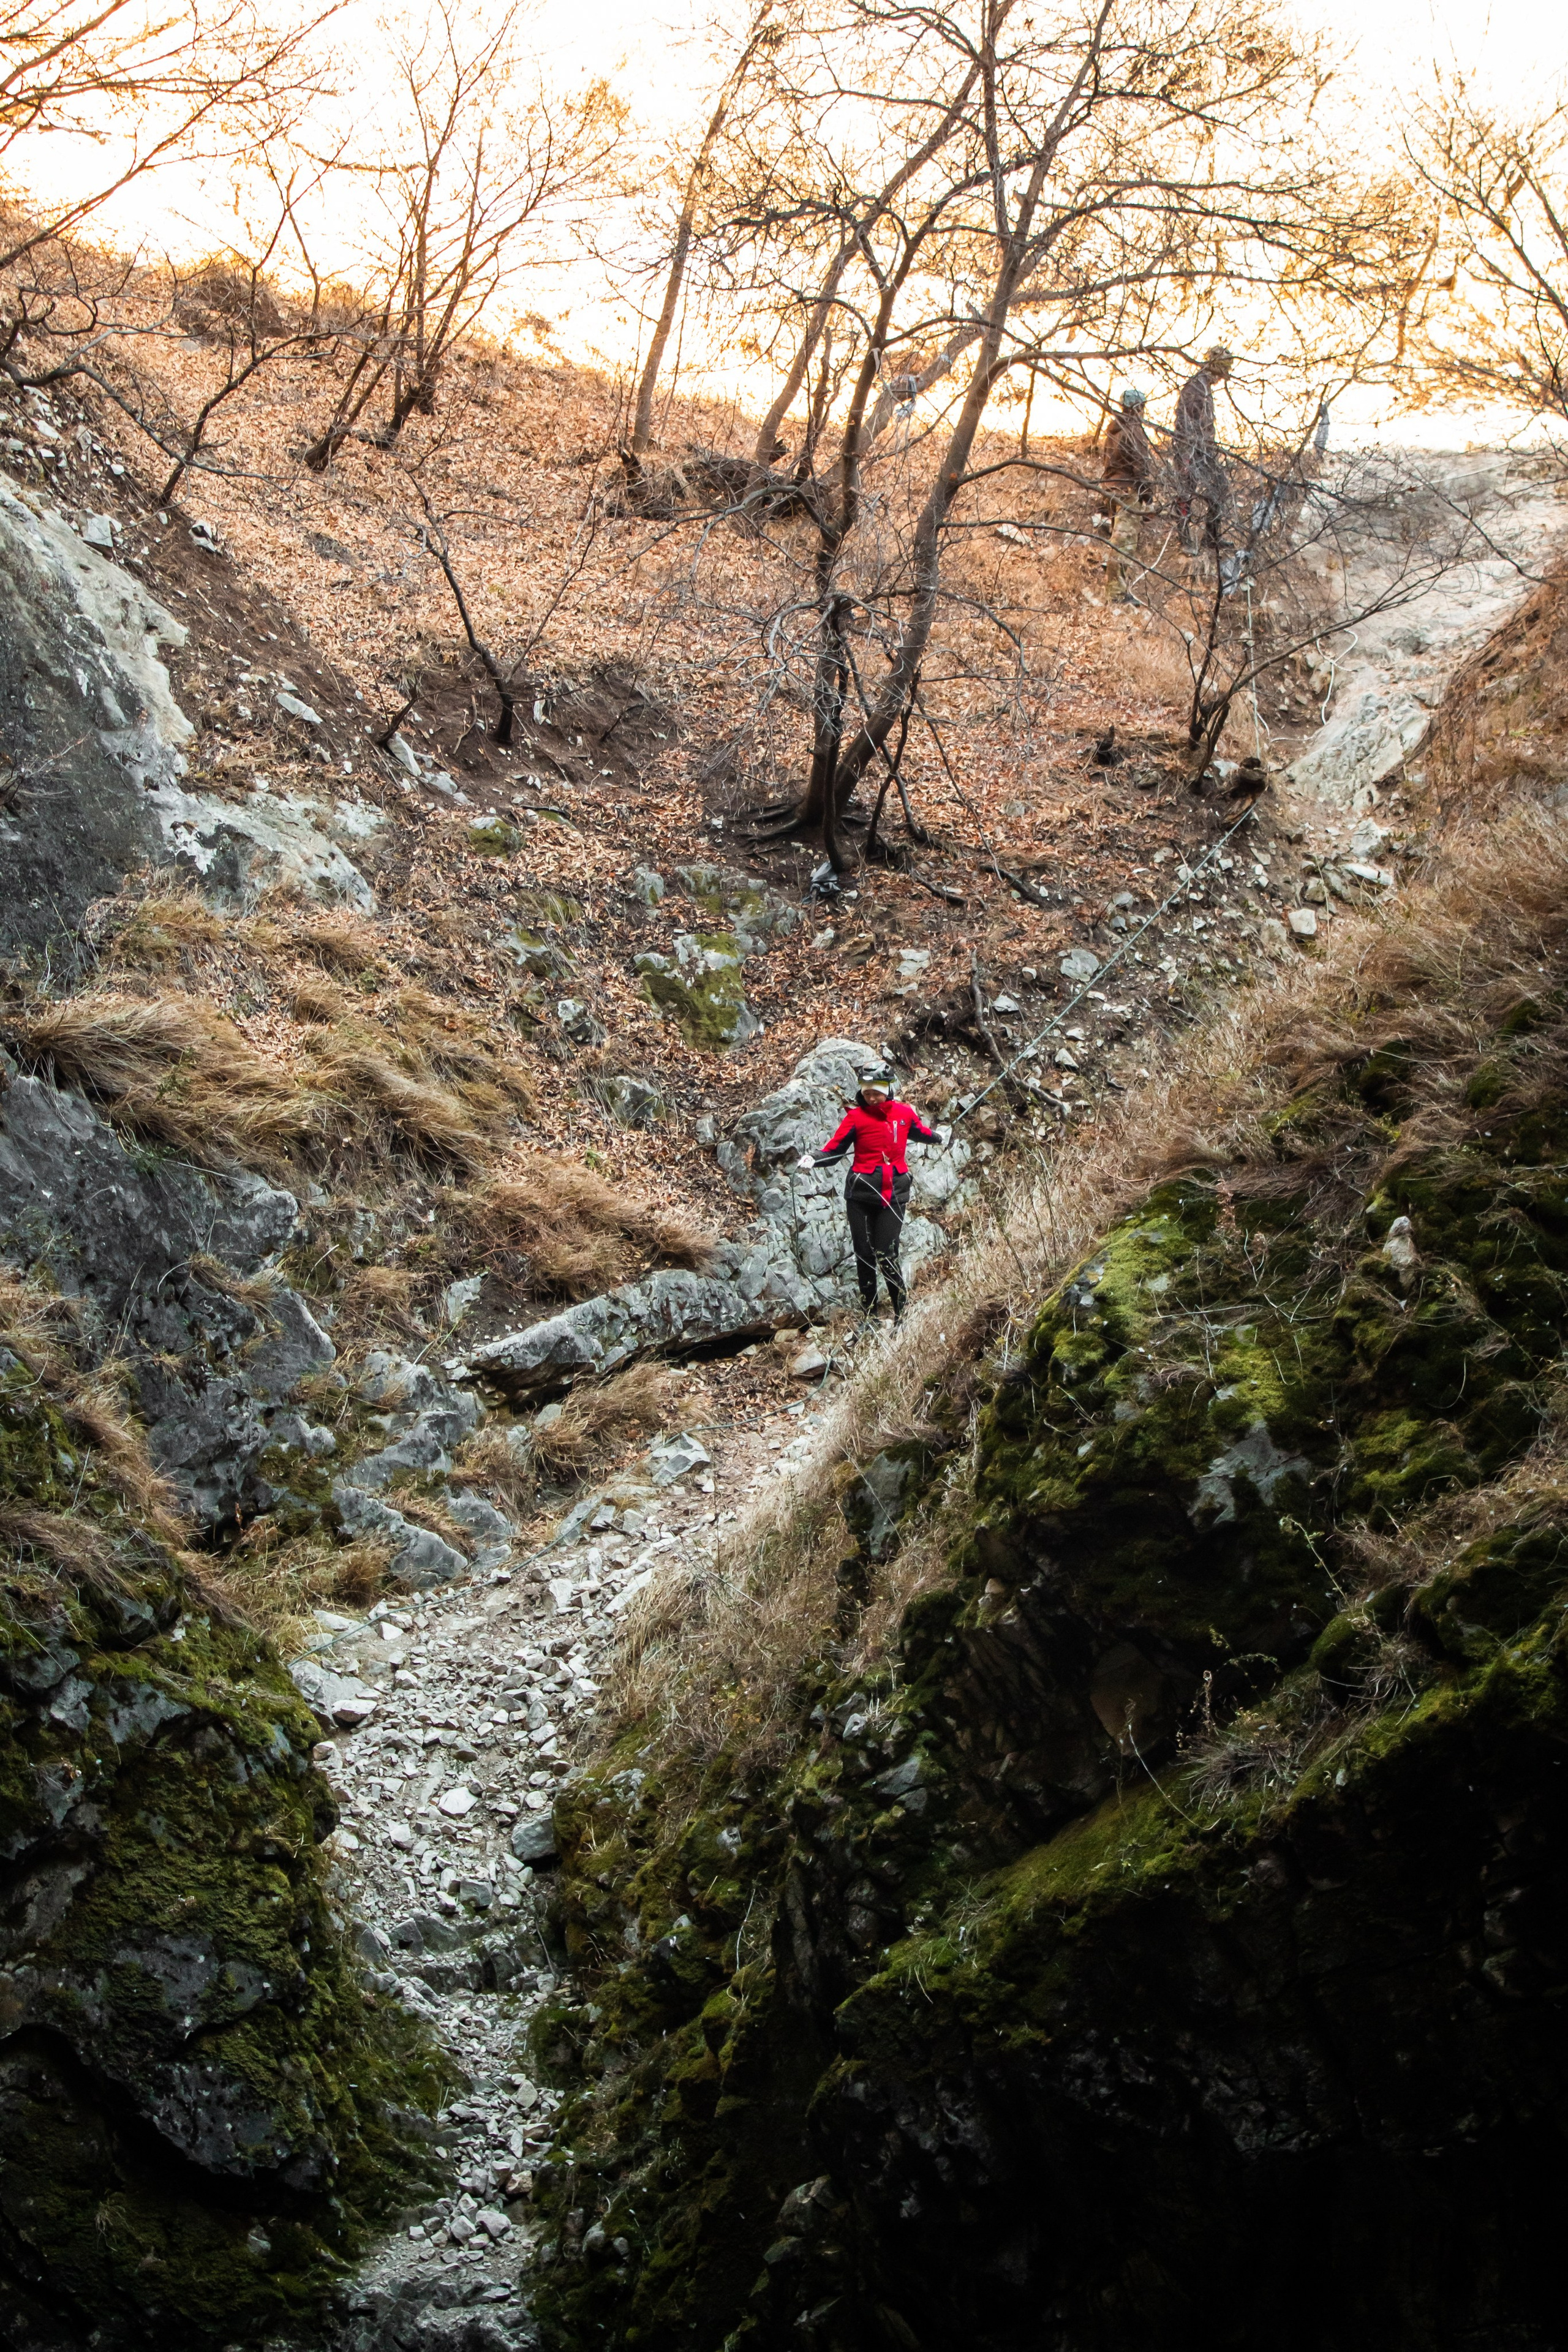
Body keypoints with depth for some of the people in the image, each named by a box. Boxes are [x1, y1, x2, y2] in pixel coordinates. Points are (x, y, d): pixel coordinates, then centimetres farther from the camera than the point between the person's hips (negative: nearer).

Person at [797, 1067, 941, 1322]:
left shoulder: (904, 1113, 7)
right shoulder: (856, 1117, -1)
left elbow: (921, 1131, 29)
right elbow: (833, 1149, -8)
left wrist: (939, 1138, 48)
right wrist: (813, 1159, -28)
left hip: (893, 1194, 0)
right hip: (861, 1194, 0)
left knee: (887, 1255, -9)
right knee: (864, 1256, 3)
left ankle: (903, 1313, 2)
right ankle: (869, 1316, 13)